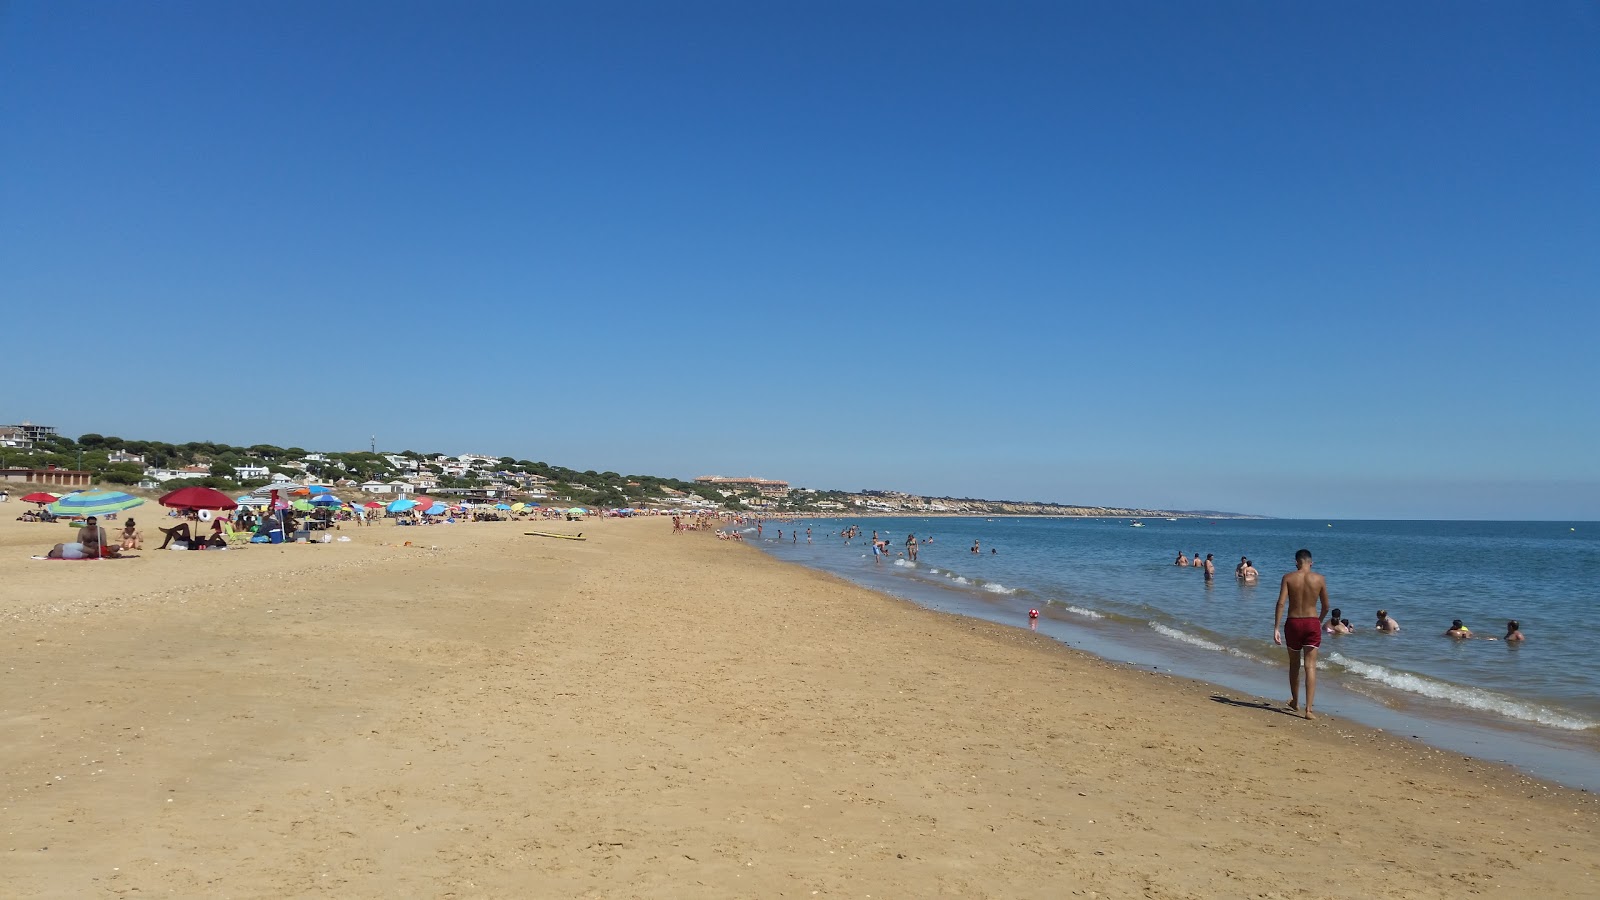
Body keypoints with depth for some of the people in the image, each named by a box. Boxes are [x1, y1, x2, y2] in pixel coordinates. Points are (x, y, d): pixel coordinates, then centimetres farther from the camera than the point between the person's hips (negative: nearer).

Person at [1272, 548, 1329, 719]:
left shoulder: (1288, 578, -5)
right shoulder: (1319, 579, -1)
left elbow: (1281, 603, -12)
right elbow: (1325, 606, 8)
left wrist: (1276, 628, -11)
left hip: (1293, 623, 0)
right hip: (1312, 623, 0)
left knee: (1294, 665, 17)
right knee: (1310, 666, -1)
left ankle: (1295, 702, 34)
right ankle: (1309, 708, -10)